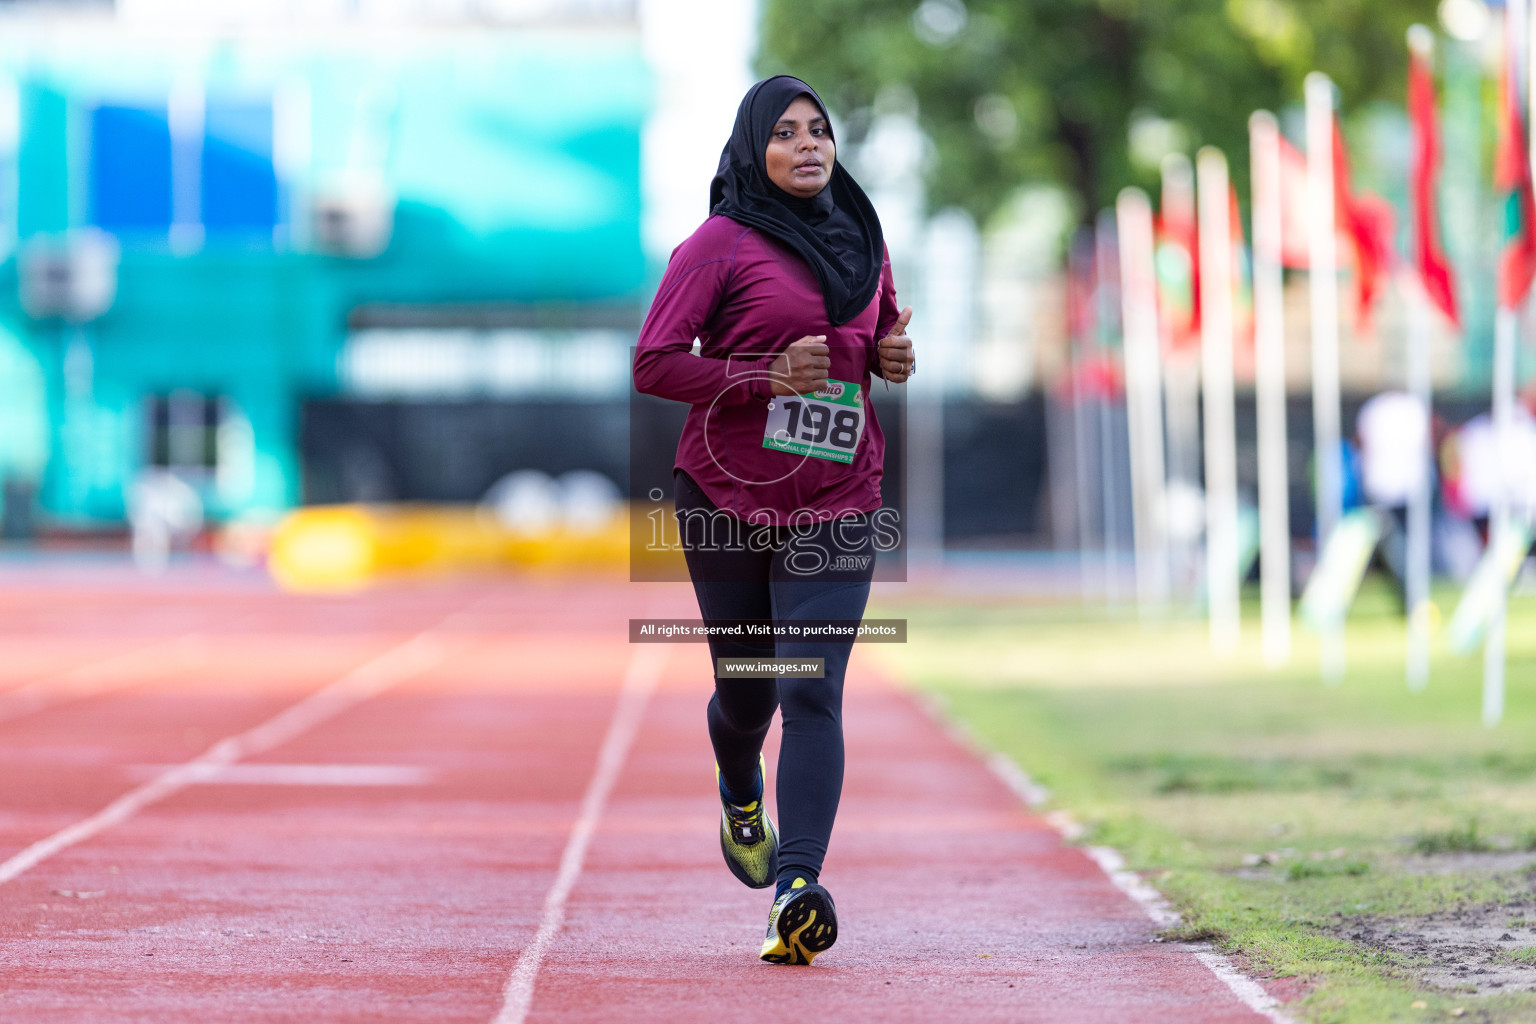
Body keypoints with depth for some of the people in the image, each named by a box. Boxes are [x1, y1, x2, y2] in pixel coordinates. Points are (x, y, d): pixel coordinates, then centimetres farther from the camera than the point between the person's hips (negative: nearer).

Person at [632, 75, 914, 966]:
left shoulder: (862, 239, 11)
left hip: (838, 500, 2)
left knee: (812, 691, -13)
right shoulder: (721, 244, -5)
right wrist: (766, 376, -19)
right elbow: (653, 363, -9)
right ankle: (740, 795, 47)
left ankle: (799, 890, -23)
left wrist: (897, 357, 3)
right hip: (728, 492, -2)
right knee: (746, 688, 11)